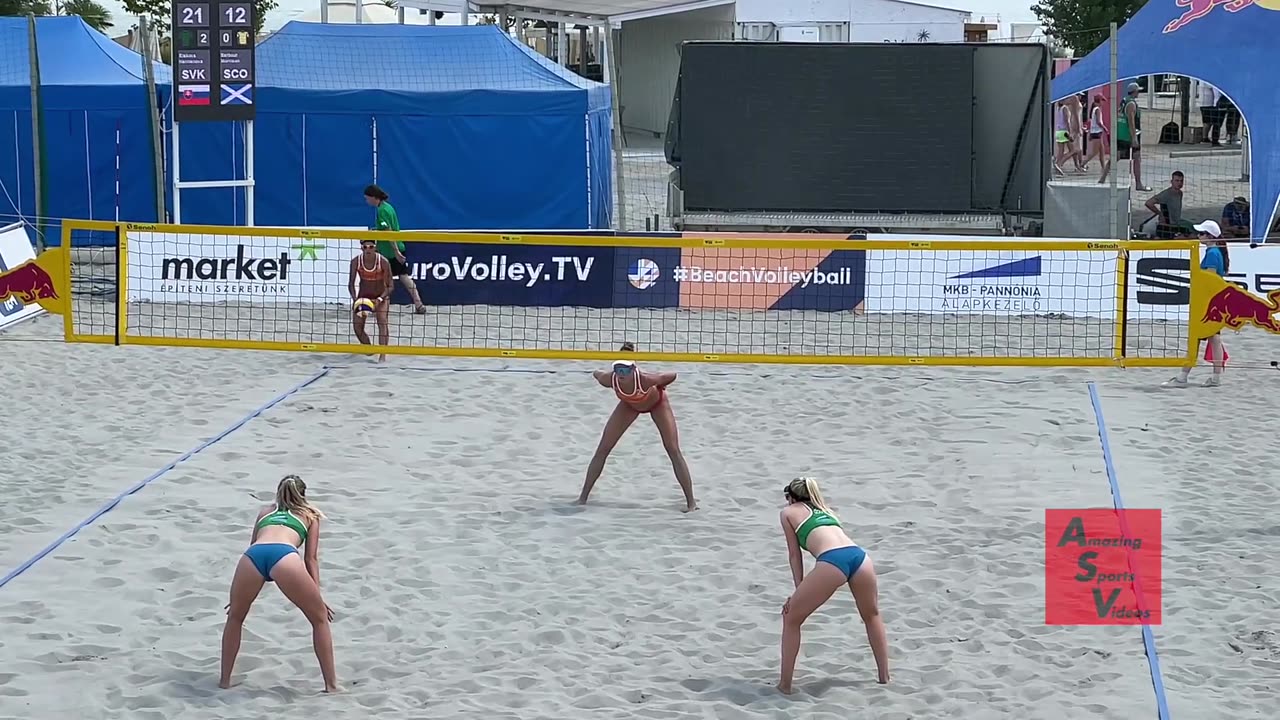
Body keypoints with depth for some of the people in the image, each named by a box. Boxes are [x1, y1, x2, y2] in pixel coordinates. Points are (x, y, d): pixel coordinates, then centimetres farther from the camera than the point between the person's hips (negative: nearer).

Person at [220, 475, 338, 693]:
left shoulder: (265, 511, 41)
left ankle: (224, 680, 28)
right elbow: (311, 558, 25)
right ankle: (331, 684, 11)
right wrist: (317, 594, 23)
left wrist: (239, 596, 51)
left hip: (253, 555, 3)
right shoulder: (310, 515, 34)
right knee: (319, 618, 15)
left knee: (234, 618, 28)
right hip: (284, 556, -3)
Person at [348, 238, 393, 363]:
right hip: (363, 295, 3)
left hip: (381, 295, -3)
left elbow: (390, 286, -18)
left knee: (383, 322, -23)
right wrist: (355, 299, -25)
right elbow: (351, 284, -9)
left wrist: (380, 299, -32)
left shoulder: (383, 262, -24)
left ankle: (383, 354, -27)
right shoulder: (356, 261, -19)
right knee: (357, 326, -1)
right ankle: (368, 347, 29)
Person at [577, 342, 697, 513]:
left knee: (674, 452, -7)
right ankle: (583, 497, 11)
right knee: (602, 450, 0)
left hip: (657, 403, -3)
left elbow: (672, 376, -27)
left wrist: (657, 389, -12)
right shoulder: (609, 379, -37)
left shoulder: (645, 379, -45)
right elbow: (596, 373, -12)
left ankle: (691, 502, 1)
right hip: (629, 404, 3)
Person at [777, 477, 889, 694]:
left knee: (791, 619, 14)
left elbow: (795, 555, 22)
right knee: (872, 616, 32)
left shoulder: (789, 512, 24)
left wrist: (799, 590, 24)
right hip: (858, 555, 5)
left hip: (832, 560, -5)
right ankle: (884, 676, 33)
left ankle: (785, 684, 14)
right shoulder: (825, 510, 39)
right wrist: (804, 594, 39)